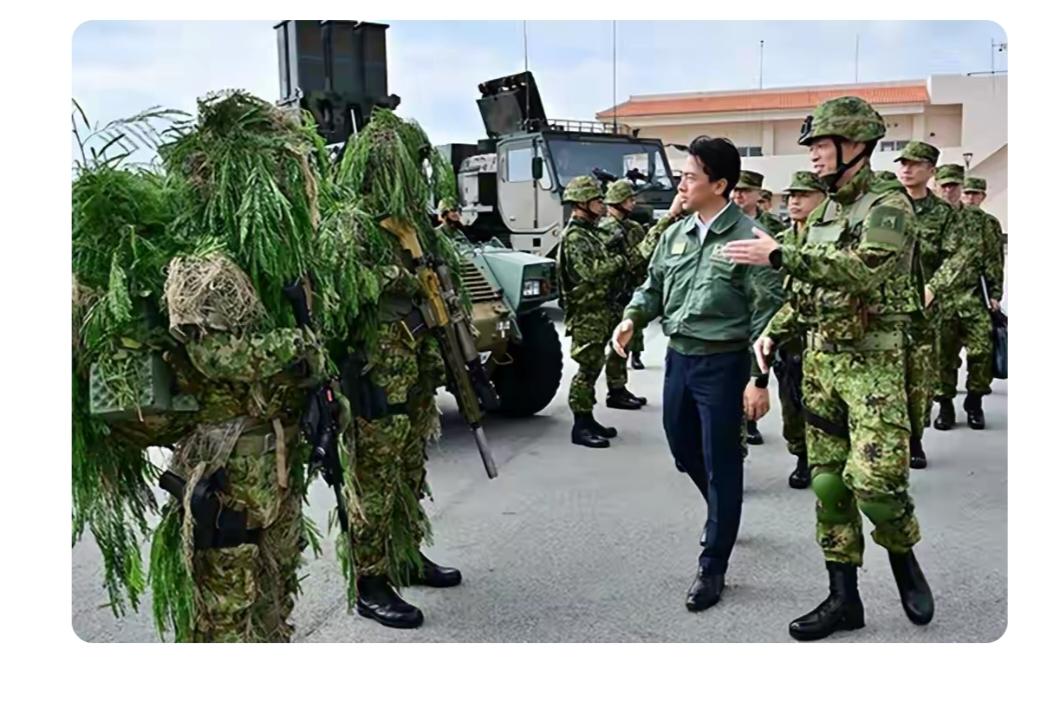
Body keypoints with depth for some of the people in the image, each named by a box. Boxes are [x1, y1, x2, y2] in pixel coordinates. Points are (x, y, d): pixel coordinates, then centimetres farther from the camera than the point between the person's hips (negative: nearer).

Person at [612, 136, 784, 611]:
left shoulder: (747, 238, -13)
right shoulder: (675, 233, 6)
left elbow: (766, 312, -13)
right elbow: (654, 284, 16)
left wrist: (759, 379, -17)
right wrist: (632, 318, -5)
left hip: (723, 363, -7)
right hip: (677, 357, 7)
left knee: (720, 462, 3)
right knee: (683, 449, 20)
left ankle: (712, 567, 15)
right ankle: (721, 513, 48)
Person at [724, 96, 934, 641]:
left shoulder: (889, 206, -9)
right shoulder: (823, 213, 15)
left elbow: (862, 269, -28)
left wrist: (779, 256, -27)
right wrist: (773, 331, 7)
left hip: (872, 359, -7)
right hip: (820, 356, 7)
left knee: (874, 478, -14)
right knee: (827, 480, 7)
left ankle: (903, 556, 18)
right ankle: (843, 599, 16)